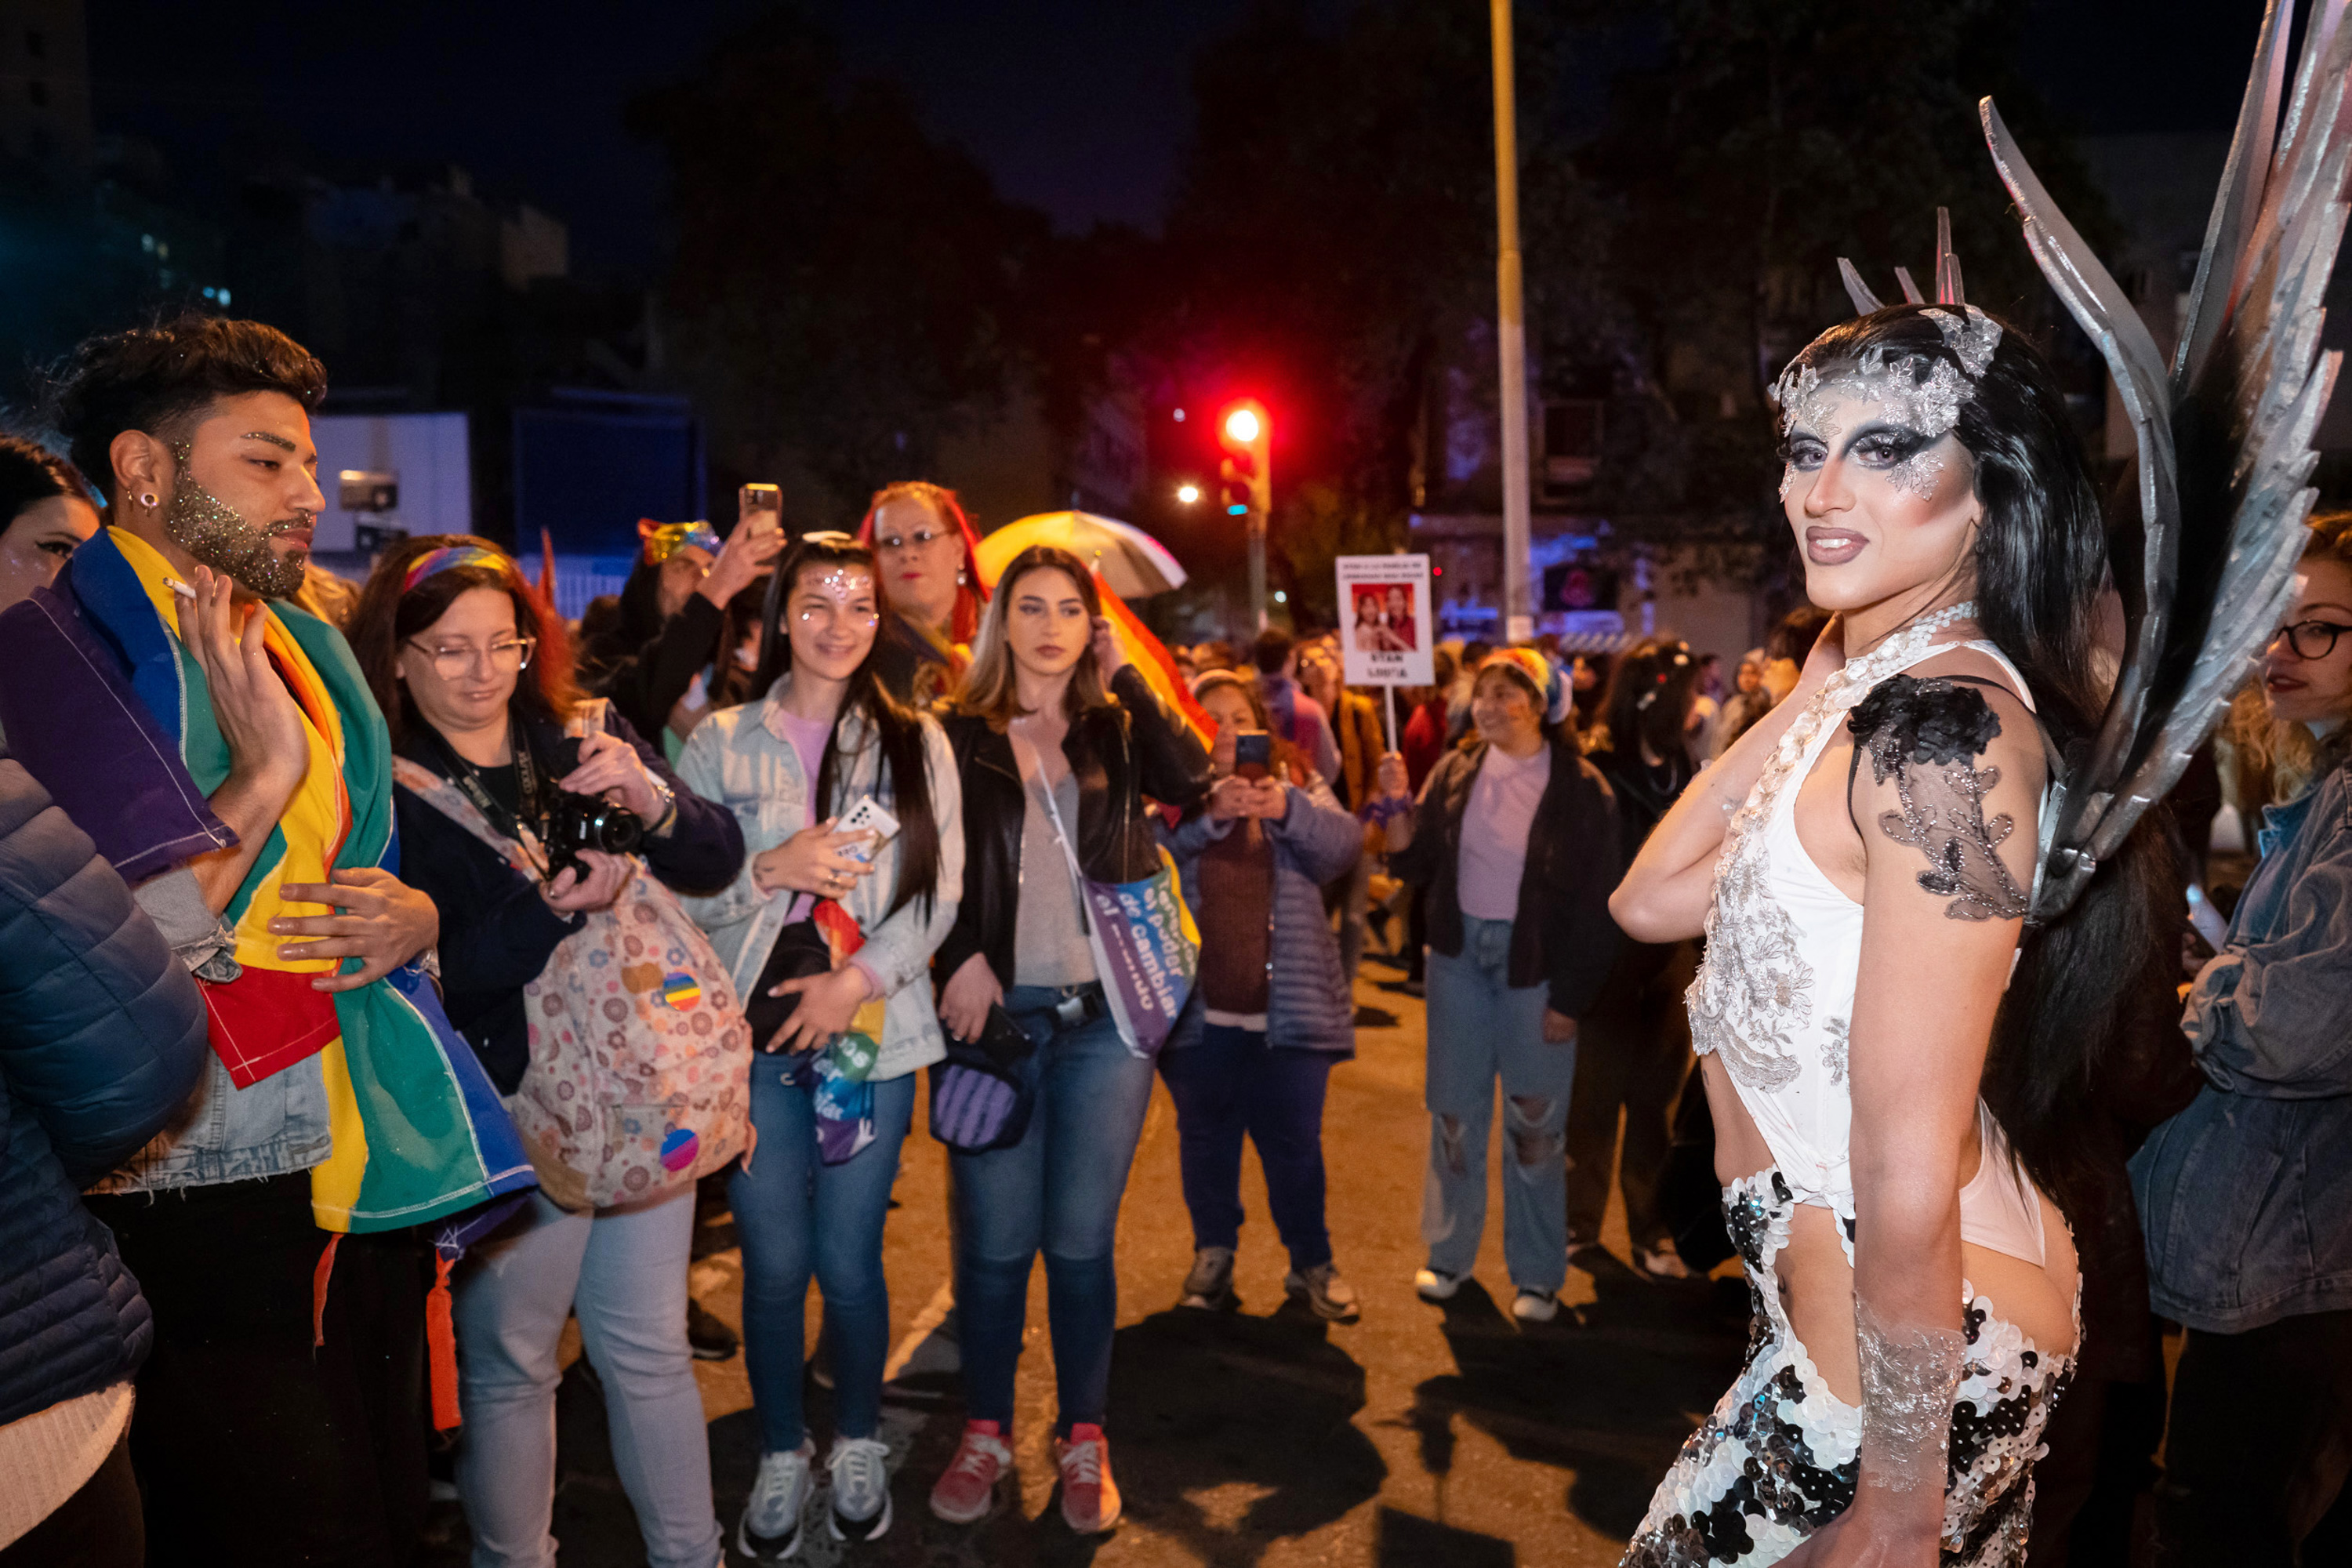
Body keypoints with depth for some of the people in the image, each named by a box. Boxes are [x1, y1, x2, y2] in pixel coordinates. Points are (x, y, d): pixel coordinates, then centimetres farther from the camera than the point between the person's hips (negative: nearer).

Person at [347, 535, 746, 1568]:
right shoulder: (385, 788, -6)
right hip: (508, 1106, -3)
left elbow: (719, 860, 0)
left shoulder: (587, 737, 6)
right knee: (510, 1361, 10)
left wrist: (654, 800, -18)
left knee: (649, 1347, 14)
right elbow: (425, 977, -13)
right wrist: (551, 912, -25)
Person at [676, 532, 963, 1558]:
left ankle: (858, 1445, 30)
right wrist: (772, 869, -14)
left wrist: (861, 976, -11)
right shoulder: (722, 742, 5)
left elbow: (940, 893, 1)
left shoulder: (915, 741, 5)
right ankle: (780, 1456, 29)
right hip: (753, 1031, 0)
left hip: (873, 1028, 0)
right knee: (774, 1262, 6)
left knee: (848, 1261, 4)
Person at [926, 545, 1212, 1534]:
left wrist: (1125, 675, -5)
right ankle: (985, 1431, 25)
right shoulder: (959, 735, 3)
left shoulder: (1116, 732, 9)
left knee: (1082, 1241, 6)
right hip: (994, 1014, -1)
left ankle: (1083, 1439, 22)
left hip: (1103, 1016, 1)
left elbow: (1190, 781, -10)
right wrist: (961, 963, -14)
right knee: (994, 1241, 5)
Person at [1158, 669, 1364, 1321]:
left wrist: (1288, 809, -31)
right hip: (1198, 1007, 0)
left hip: (1286, 1005, 0)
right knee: (1206, 1137, 14)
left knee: (1294, 1139, 8)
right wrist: (1210, 814, -32)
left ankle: (1311, 1261, 25)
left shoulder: (1299, 789, 6)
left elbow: (1343, 843, -12)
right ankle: (1213, 1253, 32)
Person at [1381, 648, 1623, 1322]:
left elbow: (1594, 905, -7)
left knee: (1533, 1121, 5)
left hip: (1534, 964, -3)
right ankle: (1449, 1255, 26)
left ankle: (1537, 1275, 20)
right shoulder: (1456, 771, 1)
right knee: (1454, 1111, 11)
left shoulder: (1579, 788, -9)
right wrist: (1399, 806, -14)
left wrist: (1568, 999, -9)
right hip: (1459, 955, 3)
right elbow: (1415, 865, 4)